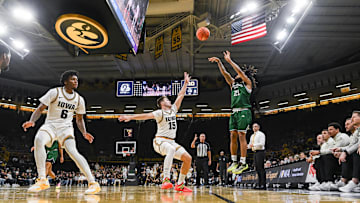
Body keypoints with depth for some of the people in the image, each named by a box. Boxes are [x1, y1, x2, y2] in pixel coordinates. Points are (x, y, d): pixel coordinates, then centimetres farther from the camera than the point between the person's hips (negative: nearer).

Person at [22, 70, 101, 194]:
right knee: (38, 140, -34)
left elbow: (79, 119, 16)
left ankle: (93, 183, -23)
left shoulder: (79, 99, 7)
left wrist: (84, 133, -2)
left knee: (73, 152, -24)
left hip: (66, 127, 1)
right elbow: (40, 109, -4)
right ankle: (42, 180, -26)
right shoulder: (55, 92, -4)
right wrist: (32, 121, -23)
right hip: (50, 124, -1)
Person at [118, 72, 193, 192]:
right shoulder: (160, 113, -5)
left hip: (171, 141, 7)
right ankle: (166, 180, -44)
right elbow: (146, 116, -17)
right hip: (160, 140, -7)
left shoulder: (173, 110, 15)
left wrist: (185, 83, 21)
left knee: (188, 158, -5)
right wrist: (130, 117, -28)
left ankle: (180, 184, 4)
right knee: (171, 150, -40)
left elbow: (180, 96, 18)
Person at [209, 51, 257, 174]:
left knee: (241, 136, -9)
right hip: (234, 112, 6)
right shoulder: (233, 83, 20)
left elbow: (240, 71, -8)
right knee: (233, 136, 3)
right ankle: (234, 162, 9)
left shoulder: (247, 83, 4)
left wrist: (229, 60, -7)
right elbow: (225, 73, 13)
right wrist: (219, 62, 4)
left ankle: (243, 163, -4)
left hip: (244, 112, -6)